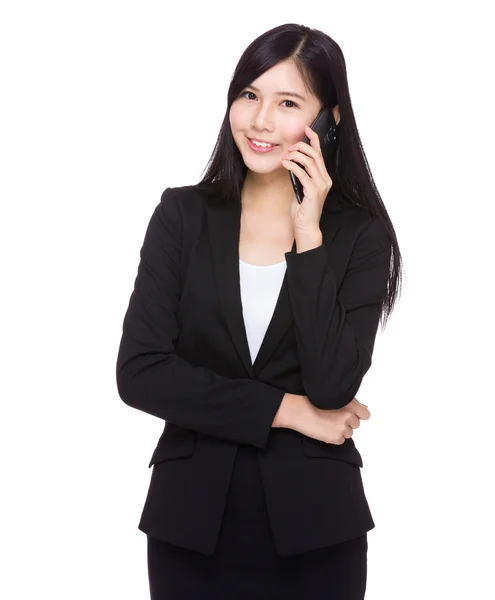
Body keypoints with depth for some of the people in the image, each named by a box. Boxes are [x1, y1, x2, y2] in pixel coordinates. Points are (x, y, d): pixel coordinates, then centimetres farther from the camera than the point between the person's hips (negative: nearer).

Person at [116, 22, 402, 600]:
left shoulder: (361, 235, -4)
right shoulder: (183, 214, -2)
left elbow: (332, 385, -15)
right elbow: (138, 372, -10)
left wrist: (307, 236, -15)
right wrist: (288, 410, -12)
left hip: (311, 521, 0)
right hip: (192, 513, 1)